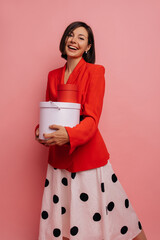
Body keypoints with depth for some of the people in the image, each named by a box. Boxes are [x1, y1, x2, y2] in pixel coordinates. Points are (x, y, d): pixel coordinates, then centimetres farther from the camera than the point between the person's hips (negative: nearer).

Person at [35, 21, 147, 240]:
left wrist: (69, 135, -31)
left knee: (96, 219, 6)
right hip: (59, 157, 5)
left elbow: (92, 119, -13)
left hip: (88, 154, -4)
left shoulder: (95, 72, -5)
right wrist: (41, 130, -7)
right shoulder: (53, 75, 11)